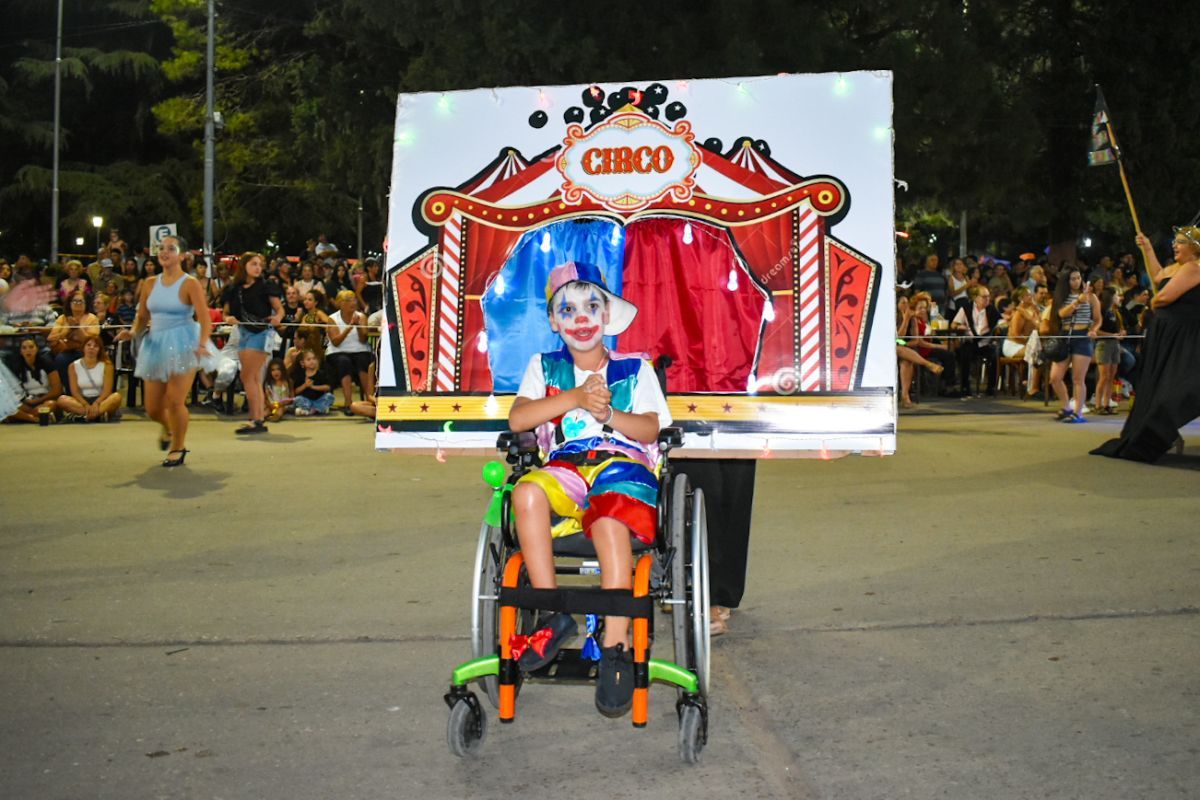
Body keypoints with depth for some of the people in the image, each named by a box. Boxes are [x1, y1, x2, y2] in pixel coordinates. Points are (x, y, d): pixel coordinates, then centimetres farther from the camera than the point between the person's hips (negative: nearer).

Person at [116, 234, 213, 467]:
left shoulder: (189, 284, -6)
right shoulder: (150, 283, 10)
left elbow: (205, 319, -15)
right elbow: (142, 317, 14)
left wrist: (202, 344, -31)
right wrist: (133, 332, -7)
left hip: (182, 344, -5)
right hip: (155, 344, 5)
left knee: (175, 402, -11)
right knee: (153, 407, 7)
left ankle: (178, 447, 13)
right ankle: (168, 428, 42)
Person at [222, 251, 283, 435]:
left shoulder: (265, 287, -5)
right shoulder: (233, 289, 7)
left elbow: (279, 308, -3)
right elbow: (226, 312, 13)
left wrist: (277, 317, -24)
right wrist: (229, 318, -10)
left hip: (261, 333, -6)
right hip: (243, 334, 6)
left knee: (247, 377, -11)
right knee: (255, 380, 8)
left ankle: (256, 419, -8)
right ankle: (260, 420, 12)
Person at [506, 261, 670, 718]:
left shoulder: (635, 369, 19)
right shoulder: (544, 367, 22)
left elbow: (650, 429, 5)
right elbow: (517, 418, 5)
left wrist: (607, 413, -13)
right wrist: (576, 397, -6)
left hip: (623, 462, -1)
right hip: (565, 466, 2)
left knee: (610, 522, -37)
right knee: (527, 492, -35)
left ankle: (616, 648, -34)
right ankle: (553, 615, -25)